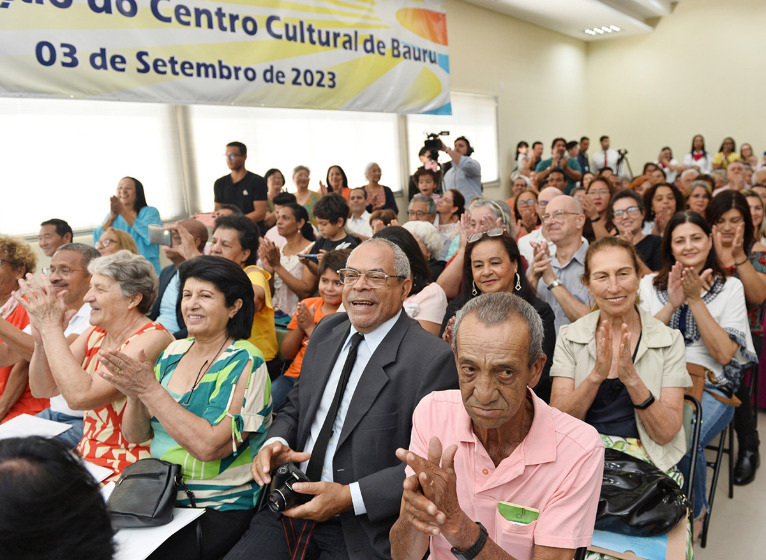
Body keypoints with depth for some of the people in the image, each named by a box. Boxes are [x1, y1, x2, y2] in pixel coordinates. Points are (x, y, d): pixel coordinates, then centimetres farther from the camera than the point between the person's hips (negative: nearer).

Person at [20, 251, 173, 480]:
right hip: (86, 457, 8)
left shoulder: (152, 339, -19)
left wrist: (52, 327, -21)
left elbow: (79, 396, -27)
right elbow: (45, 388, 7)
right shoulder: (95, 334, 7)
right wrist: (42, 334, -9)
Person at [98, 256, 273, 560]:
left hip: (216, 509, -5)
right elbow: (135, 437, 8)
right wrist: (134, 395, -12)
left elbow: (209, 446, -22)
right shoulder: (173, 352, 7)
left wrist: (149, 388, -20)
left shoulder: (244, 362, -11)